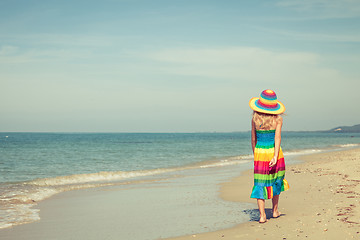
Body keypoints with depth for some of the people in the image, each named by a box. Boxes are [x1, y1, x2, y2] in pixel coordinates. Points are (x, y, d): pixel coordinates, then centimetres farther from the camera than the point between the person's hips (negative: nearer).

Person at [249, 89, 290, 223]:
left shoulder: (255, 118, -2)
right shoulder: (277, 118, -7)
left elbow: (253, 139, 4)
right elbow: (277, 137, -16)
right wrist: (275, 156, -19)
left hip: (260, 152, 0)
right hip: (274, 152, 0)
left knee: (260, 183, 2)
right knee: (275, 181, 19)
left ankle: (262, 215, -6)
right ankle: (275, 210, 29)